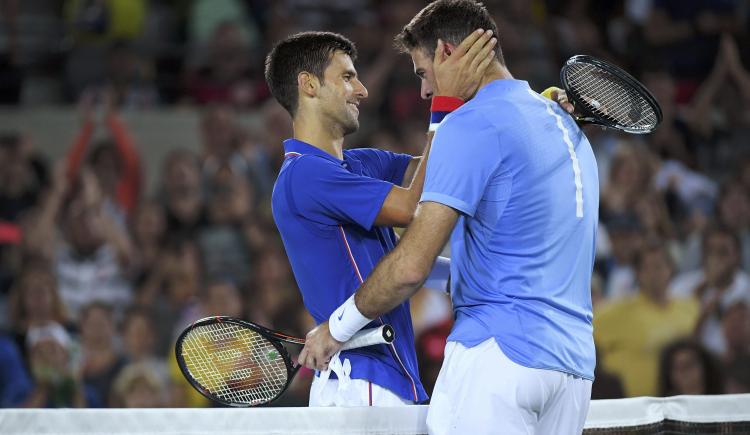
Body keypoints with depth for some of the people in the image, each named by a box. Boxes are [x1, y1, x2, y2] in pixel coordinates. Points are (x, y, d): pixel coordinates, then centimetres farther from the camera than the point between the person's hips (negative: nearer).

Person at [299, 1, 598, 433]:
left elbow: (411, 267, -13)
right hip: (575, 363, 9)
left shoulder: (471, 124, -8)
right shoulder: (565, 124, 20)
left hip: (499, 350, -9)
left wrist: (338, 326, 0)